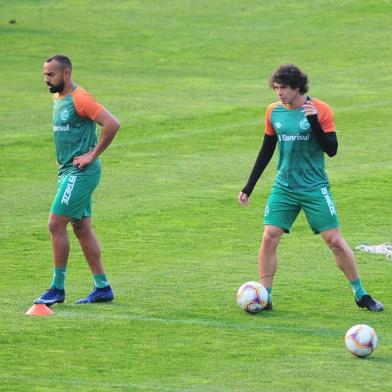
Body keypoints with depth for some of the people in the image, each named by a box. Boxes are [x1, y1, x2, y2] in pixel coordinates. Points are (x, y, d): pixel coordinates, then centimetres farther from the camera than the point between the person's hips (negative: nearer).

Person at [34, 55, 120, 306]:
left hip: (80, 173, -10)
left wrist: (92, 155, -17)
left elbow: (112, 124, -23)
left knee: (56, 225, -10)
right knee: (82, 229, 10)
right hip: (68, 172, 10)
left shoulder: (79, 99, -16)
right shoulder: (58, 99, 14)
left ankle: (58, 289, -4)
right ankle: (103, 288, 14)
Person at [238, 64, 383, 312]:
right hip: (284, 187, 3)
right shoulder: (274, 112, 3)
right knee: (269, 237, -10)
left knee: (335, 240, -2)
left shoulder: (320, 110, -9)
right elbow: (266, 151, 13)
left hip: (315, 188, -3)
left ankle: (361, 295, 12)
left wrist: (313, 121, -26)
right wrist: (248, 188, 12)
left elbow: (331, 150, -13)